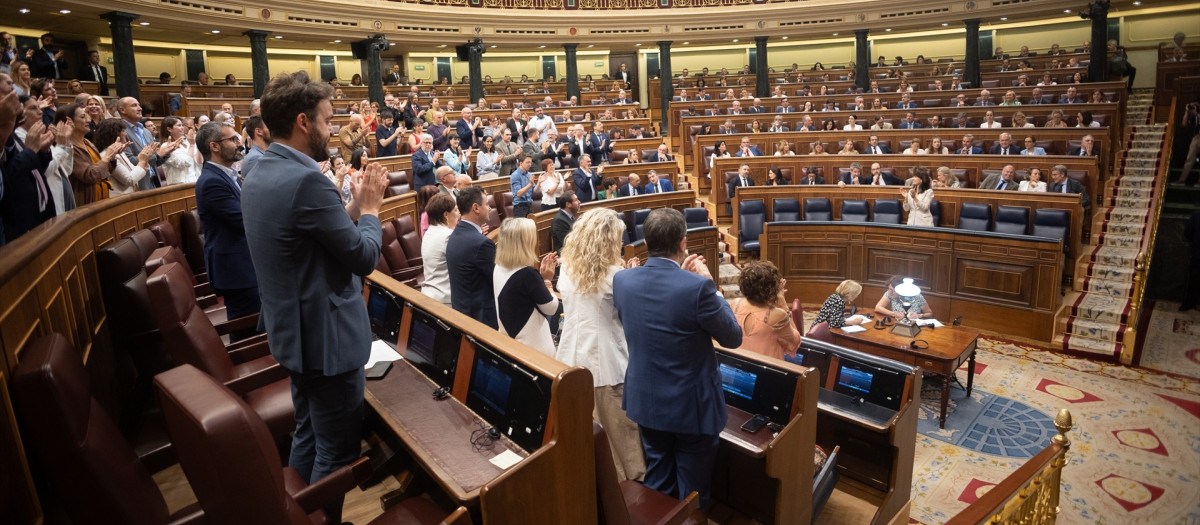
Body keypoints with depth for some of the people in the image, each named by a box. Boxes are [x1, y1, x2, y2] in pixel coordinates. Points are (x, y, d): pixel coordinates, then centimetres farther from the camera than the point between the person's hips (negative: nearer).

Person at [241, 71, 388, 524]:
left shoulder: (260, 176, 7)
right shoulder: (306, 180, -25)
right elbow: (364, 256, -19)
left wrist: (355, 206, 7)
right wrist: (370, 208, -4)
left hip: (293, 330, 10)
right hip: (327, 335, -10)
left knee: (308, 436, 25)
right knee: (337, 452, 6)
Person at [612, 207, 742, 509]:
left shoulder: (622, 280, -9)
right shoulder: (697, 286, -26)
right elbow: (733, 338, -12)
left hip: (645, 401, 5)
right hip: (692, 405, -5)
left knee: (657, 483, 24)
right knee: (692, 491, 16)